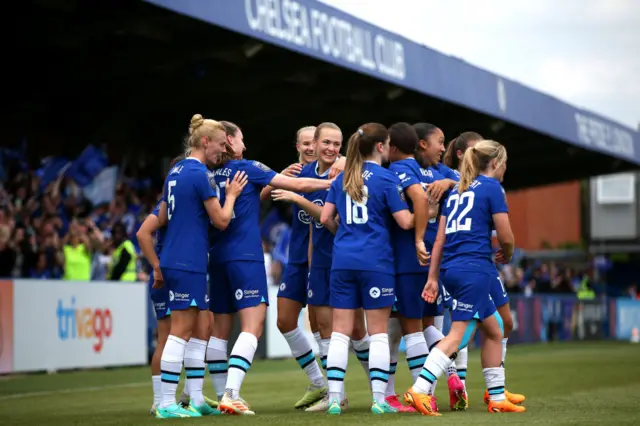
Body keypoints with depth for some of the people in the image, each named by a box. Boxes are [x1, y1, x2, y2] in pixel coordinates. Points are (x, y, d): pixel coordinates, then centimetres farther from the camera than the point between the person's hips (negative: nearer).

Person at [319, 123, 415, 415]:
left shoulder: (343, 178, 10)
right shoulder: (386, 178, -6)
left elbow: (325, 217, 9)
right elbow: (405, 221, -10)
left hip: (342, 261, 4)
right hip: (376, 262, -4)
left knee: (340, 331, 5)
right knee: (379, 333, 3)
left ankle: (334, 398, 1)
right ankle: (379, 399, 1)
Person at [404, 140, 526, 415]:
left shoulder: (456, 191, 19)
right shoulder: (491, 187, -2)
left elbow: (440, 239, 15)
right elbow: (505, 237, -5)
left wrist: (433, 277, 15)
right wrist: (507, 255, 17)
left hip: (451, 268, 8)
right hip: (475, 268, -8)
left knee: (493, 329, 17)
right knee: (457, 334, -11)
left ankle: (497, 398, 19)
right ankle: (419, 390, -22)